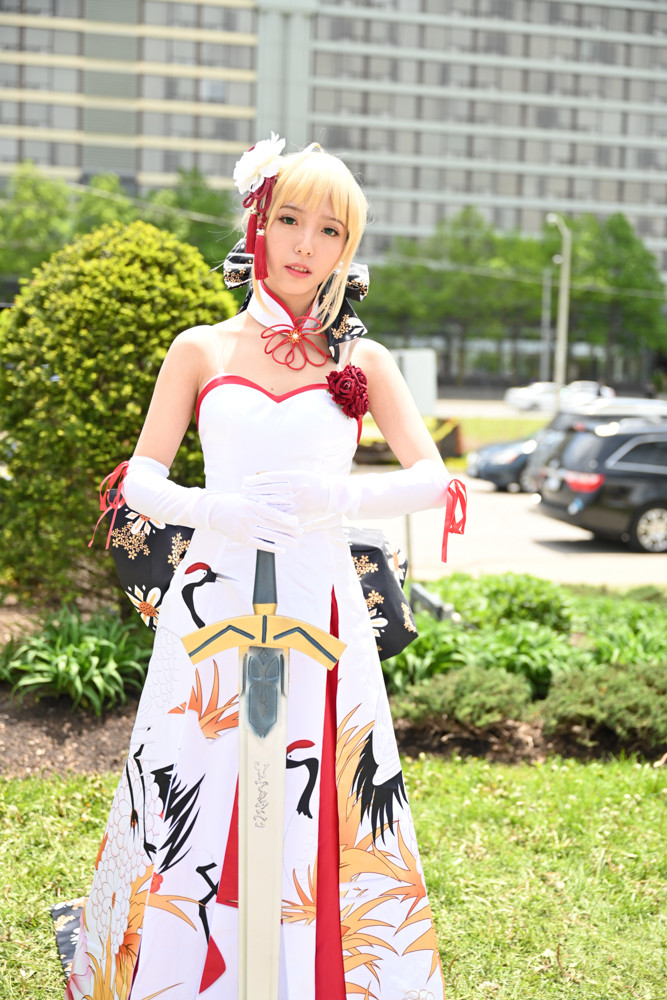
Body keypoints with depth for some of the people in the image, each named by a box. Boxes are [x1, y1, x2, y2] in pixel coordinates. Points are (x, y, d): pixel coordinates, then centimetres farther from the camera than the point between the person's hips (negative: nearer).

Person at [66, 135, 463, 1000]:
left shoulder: (361, 361, 9)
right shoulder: (201, 350, 9)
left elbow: (431, 478, 1)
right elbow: (141, 480, 4)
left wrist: (339, 498, -17)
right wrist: (212, 509, -17)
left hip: (319, 607, 0)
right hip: (216, 598, 0)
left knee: (318, 810, -1)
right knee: (193, 803, 1)